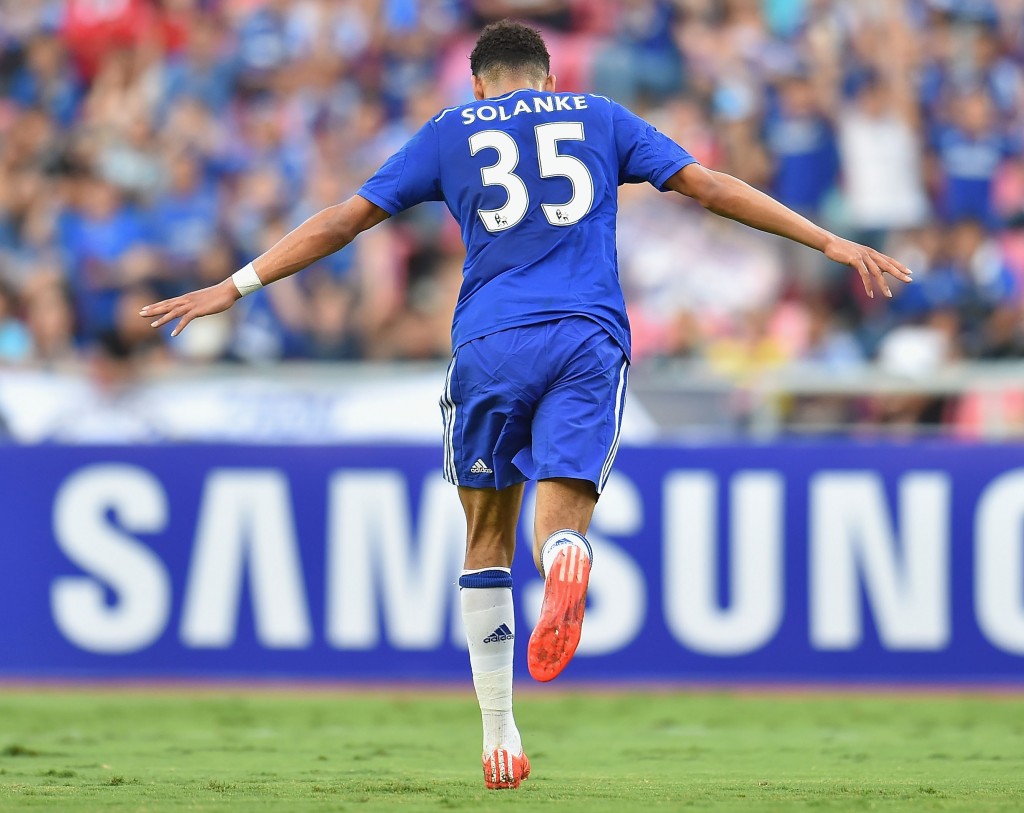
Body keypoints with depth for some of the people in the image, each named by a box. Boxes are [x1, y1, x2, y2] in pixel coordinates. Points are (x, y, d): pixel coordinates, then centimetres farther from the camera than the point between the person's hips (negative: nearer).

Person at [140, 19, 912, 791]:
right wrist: (831, 243, 16)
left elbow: (345, 219, 13)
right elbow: (712, 187, 13)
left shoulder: (450, 133, 16)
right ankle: (566, 561, -46)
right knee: (558, 527, -6)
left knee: (489, 539, 14)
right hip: (589, 343, 0)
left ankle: (500, 739, 12)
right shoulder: (601, 118, 18)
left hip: (490, 346, 0)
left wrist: (237, 286, 19)